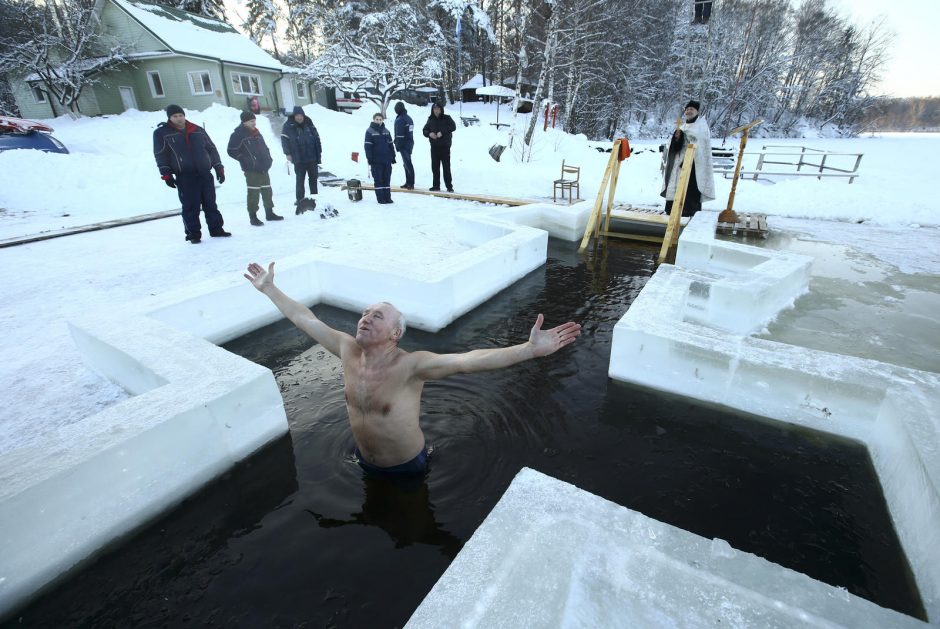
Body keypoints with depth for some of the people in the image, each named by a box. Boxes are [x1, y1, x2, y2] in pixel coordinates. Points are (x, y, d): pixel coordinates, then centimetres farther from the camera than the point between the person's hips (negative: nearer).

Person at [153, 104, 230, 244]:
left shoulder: (198, 130, 12)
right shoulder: (162, 133, 3)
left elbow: (212, 149, 15)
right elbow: (160, 155, 1)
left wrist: (219, 168, 9)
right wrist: (166, 174, -7)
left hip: (205, 174, 3)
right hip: (184, 177, -3)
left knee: (210, 204, 7)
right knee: (191, 207, -3)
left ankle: (216, 229, 17)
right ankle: (194, 234, 5)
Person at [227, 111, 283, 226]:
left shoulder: (256, 132, 14)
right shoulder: (238, 134, -9)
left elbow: (263, 147, 26)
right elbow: (232, 151, -11)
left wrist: (268, 158, 12)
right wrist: (246, 160, -14)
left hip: (264, 168, 7)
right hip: (251, 170, -7)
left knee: (267, 191, 13)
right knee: (253, 193, -5)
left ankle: (269, 213, 24)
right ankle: (253, 217, 2)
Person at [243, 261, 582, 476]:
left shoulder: (410, 365, -34)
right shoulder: (348, 351, -18)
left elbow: (468, 360, -48)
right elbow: (304, 319, -7)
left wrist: (530, 349, -60)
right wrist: (269, 288, 0)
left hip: (406, 467, -4)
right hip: (365, 462, 5)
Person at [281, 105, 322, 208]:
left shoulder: (309, 124, 6)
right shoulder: (288, 126, -3)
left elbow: (317, 138, 10)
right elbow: (284, 139, -3)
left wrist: (319, 153, 8)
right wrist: (288, 153, -10)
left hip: (312, 157, 3)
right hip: (299, 159, -3)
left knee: (313, 178, 11)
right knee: (300, 180, 0)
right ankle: (300, 200, 7)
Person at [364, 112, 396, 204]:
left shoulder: (386, 131, 12)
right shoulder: (370, 131, -2)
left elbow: (391, 145, 14)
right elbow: (368, 146, -6)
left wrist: (393, 157, 9)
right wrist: (369, 159, -13)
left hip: (387, 160, 4)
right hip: (376, 161, -4)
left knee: (387, 179, 7)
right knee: (378, 179, 0)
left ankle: (388, 197, 14)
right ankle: (380, 198, 4)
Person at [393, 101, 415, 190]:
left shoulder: (399, 120, -13)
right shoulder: (409, 118, 15)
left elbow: (399, 135, -17)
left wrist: (397, 146, -13)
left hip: (404, 145, -9)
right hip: (410, 143, 9)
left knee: (407, 163, -9)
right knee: (407, 163, 13)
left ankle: (410, 183, -10)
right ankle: (409, 182, 17)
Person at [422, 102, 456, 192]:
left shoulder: (446, 118, 0)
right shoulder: (431, 120, 11)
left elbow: (453, 127, -13)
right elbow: (425, 130, 14)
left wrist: (442, 132, -22)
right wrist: (429, 133, -9)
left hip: (445, 146, -4)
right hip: (434, 146, 4)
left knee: (446, 166, -6)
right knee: (435, 167, 6)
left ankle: (449, 186, -2)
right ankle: (436, 185, 14)